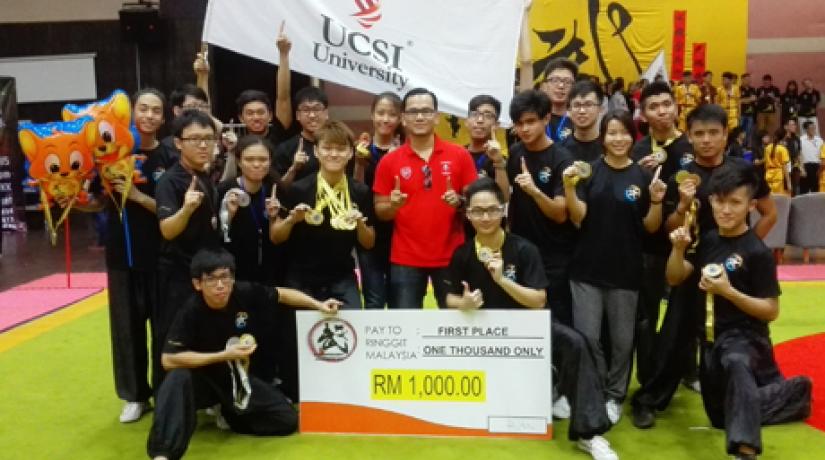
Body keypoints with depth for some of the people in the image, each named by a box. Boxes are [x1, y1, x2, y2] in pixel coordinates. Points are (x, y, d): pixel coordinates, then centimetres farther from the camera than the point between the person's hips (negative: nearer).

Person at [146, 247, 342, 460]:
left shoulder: (246, 293, -17)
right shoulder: (191, 312, -24)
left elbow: (281, 294, 2)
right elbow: (169, 359, -27)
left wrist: (318, 305, -3)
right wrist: (224, 355, -29)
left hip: (239, 377, 4)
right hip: (204, 378, -4)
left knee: (287, 420, -7)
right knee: (178, 378, -38)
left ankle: (228, 413, 14)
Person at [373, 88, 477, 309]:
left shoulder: (460, 155, 1)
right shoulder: (389, 161, 2)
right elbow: (380, 212, 5)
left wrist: (459, 202, -15)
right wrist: (392, 205, -16)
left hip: (450, 256, 0)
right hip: (405, 259, 0)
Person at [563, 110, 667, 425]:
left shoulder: (643, 176, 1)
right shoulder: (589, 171, 0)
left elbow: (651, 227, 3)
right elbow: (578, 218, -7)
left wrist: (657, 201, -15)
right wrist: (569, 187, -21)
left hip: (625, 270, 1)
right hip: (587, 268, 0)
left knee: (622, 339, 10)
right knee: (586, 337, 2)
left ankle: (614, 396, 27)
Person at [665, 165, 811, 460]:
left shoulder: (757, 252, -15)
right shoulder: (709, 240, 3)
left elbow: (771, 311, -15)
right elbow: (674, 279, 6)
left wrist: (728, 291, -26)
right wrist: (678, 249, -12)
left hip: (745, 336, -7)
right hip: (712, 337, 8)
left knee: (736, 363, -45)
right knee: (722, 417, 21)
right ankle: (794, 393, 36)